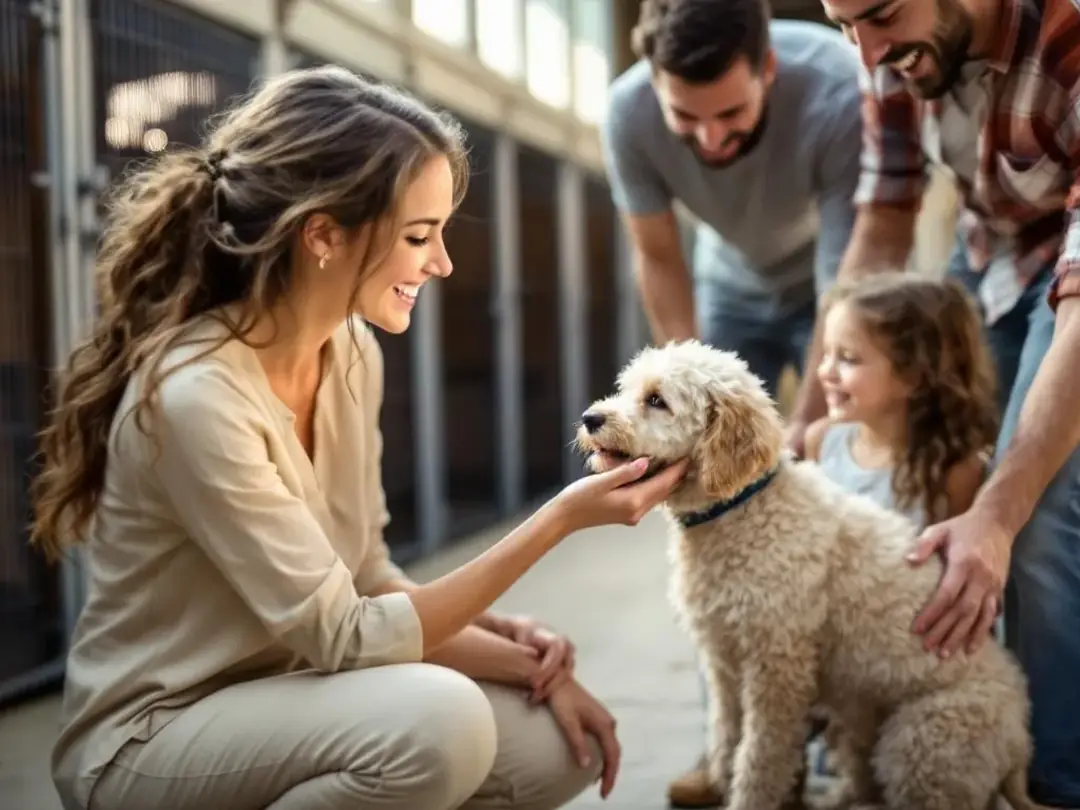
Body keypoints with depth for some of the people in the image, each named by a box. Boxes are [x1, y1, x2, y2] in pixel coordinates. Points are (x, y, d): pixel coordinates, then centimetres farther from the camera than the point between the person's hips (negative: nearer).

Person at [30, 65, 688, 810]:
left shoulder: (352, 353, -2)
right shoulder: (196, 397, -28)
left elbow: (367, 584, 3)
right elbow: (346, 637, -24)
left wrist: (530, 665, -9)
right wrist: (560, 518, -24)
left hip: (279, 697, 8)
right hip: (150, 742, -7)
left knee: (562, 742, -4)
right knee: (435, 719, -31)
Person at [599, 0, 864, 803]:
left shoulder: (838, 92, -38)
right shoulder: (629, 113, -29)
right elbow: (659, 260, -14)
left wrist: (806, 426, -36)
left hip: (833, 284, -2)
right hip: (732, 286, 3)